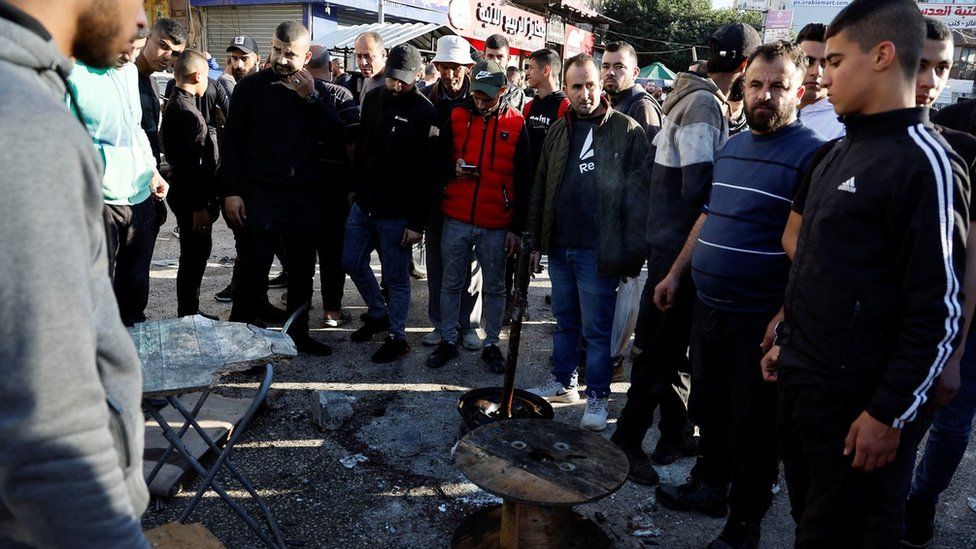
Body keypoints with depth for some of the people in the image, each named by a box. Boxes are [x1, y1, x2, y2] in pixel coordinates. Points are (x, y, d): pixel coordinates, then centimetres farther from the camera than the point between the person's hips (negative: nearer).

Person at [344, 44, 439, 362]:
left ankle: (397, 337, 18)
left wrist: (418, 222, -17)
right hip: (364, 204, 7)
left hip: (397, 213, -7)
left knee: (396, 277, 3)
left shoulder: (425, 113, -13)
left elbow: (426, 172, -15)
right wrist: (356, 188, 14)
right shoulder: (374, 99, 7)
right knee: (352, 261, 16)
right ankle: (379, 314, 35)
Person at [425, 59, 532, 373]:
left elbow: (523, 181, 0)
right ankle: (448, 340, 25)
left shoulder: (516, 124, -1)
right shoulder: (456, 117, 3)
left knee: (494, 288, 10)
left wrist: (516, 227, -3)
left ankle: (492, 344, 24)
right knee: (451, 283, 10)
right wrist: (453, 168, -12)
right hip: (457, 220, 2)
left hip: (496, 225, -1)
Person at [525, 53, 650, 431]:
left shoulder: (627, 131, -7)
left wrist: (633, 253, -13)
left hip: (597, 251, -5)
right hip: (559, 246, 6)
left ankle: (598, 396, 18)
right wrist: (536, 242, 11)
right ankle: (562, 383, 33)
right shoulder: (558, 131, 10)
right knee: (565, 320, 18)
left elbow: (638, 196, -10)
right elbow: (540, 189, 13)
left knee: (596, 328, 4)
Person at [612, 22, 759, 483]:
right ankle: (626, 441, 11)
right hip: (681, 247, -10)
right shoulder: (706, 105, -15)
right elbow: (699, 187, -21)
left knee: (673, 344, 16)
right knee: (661, 350, -1)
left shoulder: (694, 99, 14)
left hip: (675, 243, 10)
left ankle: (675, 435, 29)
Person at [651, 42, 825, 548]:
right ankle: (710, 488, 42)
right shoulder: (730, 147, 11)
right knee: (708, 410, 22)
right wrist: (677, 273, 18)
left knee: (751, 430, 8)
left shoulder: (811, 154, -13)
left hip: (760, 321, -7)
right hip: (708, 309, 7)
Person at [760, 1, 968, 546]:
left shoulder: (925, 162, -15)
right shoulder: (842, 152, 12)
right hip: (801, 382, 8)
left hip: (856, 402, -8)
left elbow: (939, 313, -18)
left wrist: (889, 414, -17)